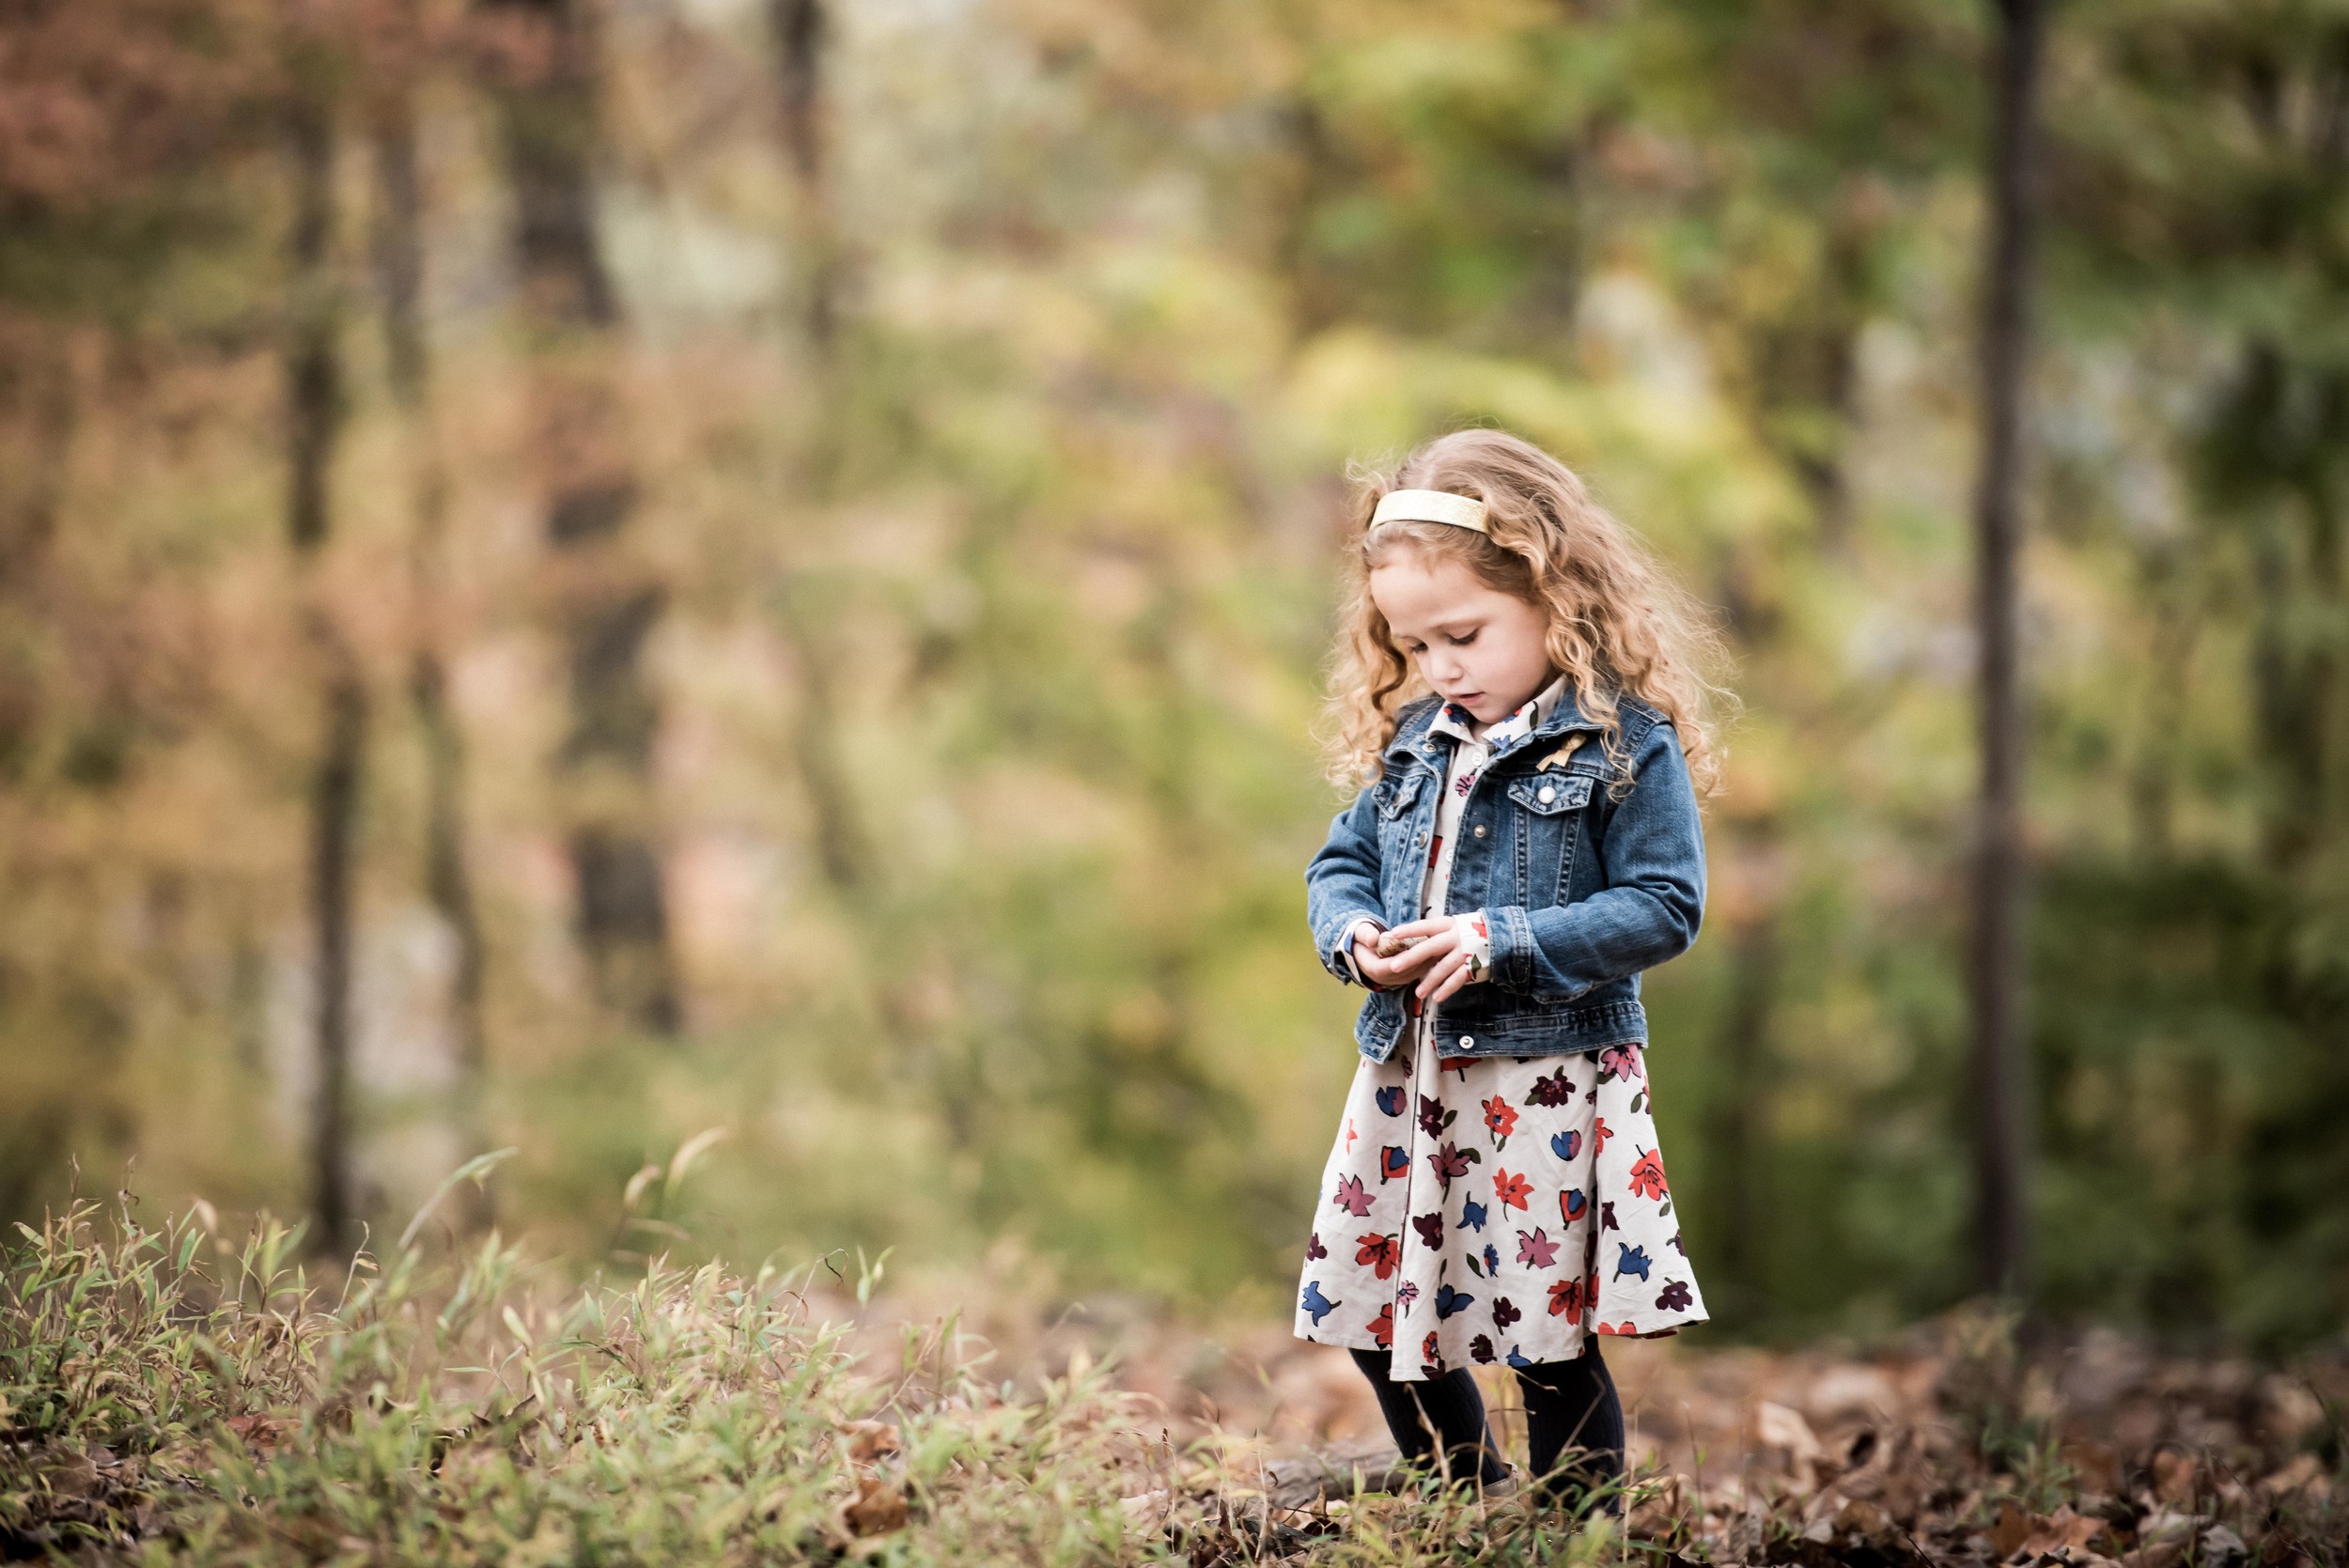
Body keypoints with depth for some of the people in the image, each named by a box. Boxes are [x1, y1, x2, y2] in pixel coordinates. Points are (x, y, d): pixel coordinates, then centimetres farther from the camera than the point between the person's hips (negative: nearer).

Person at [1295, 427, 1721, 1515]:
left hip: (1546, 1087, -7)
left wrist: (1505, 942, -22)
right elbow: (1341, 865, 16)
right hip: (1407, 1080, 7)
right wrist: (1354, 937, -7)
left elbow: (1663, 908, -14)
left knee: (1552, 1352, -1)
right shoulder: (1413, 738, 9)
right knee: (1379, 1328, 13)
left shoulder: (1625, 742, -10)